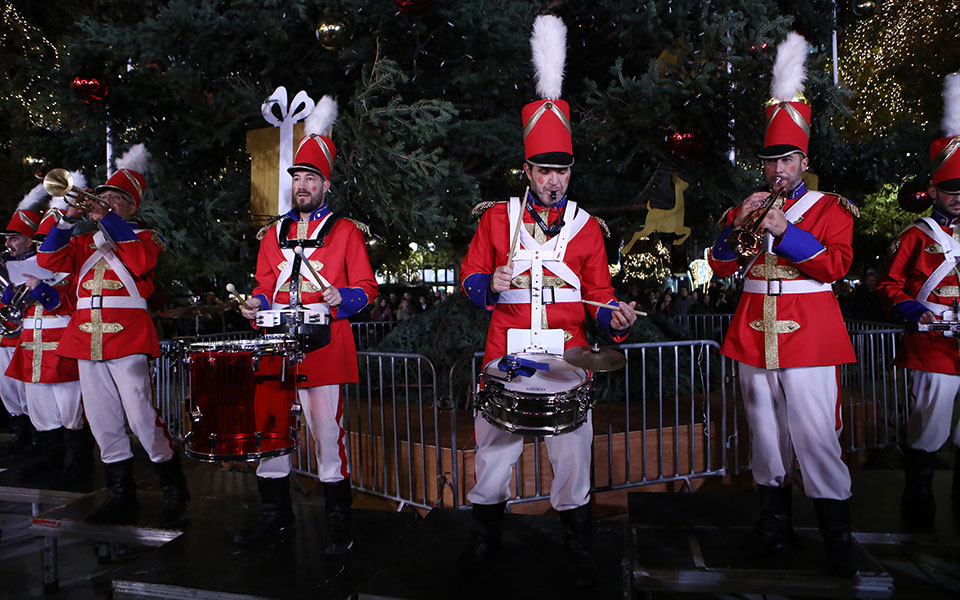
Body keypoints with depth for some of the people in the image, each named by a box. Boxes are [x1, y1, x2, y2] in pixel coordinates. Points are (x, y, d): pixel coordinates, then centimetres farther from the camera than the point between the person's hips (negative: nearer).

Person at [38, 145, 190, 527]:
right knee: (102, 420, 7)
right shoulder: (85, 242, 21)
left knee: (141, 416, -12)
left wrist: (106, 218, -15)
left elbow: (141, 261, -16)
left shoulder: (144, 237, 7)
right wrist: (70, 219, -3)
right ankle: (121, 497, 17)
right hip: (87, 336, 6)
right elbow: (48, 259, 7)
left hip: (126, 335, -6)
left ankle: (175, 491, 2)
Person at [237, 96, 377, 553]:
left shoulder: (345, 231, 4)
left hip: (322, 345, -5)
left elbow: (366, 289, 1)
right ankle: (275, 515, 25)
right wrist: (257, 304, 2)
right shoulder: (274, 233, 18)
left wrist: (340, 298, -18)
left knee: (328, 434, -2)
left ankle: (339, 522, 13)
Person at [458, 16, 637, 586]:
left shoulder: (588, 227, 8)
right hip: (506, 351, 0)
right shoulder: (498, 217, 7)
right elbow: (470, 277, 9)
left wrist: (615, 317, -12)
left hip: (567, 353, 0)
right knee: (494, 447, 7)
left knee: (572, 450, 5)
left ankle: (579, 551, 25)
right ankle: (486, 539, 29)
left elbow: (599, 293, 8)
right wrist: (491, 285, -13)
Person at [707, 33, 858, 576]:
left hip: (808, 335, -3)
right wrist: (738, 226, -7)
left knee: (815, 435, -5)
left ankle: (838, 535, 11)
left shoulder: (830, 208, 5)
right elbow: (721, 267, 8)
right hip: (754, 336, 4)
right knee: (766, 435, 9)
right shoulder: (745, 209, 14)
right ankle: (775, 527, 22)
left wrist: (785, 231, -16)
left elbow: (835, 266, -8)